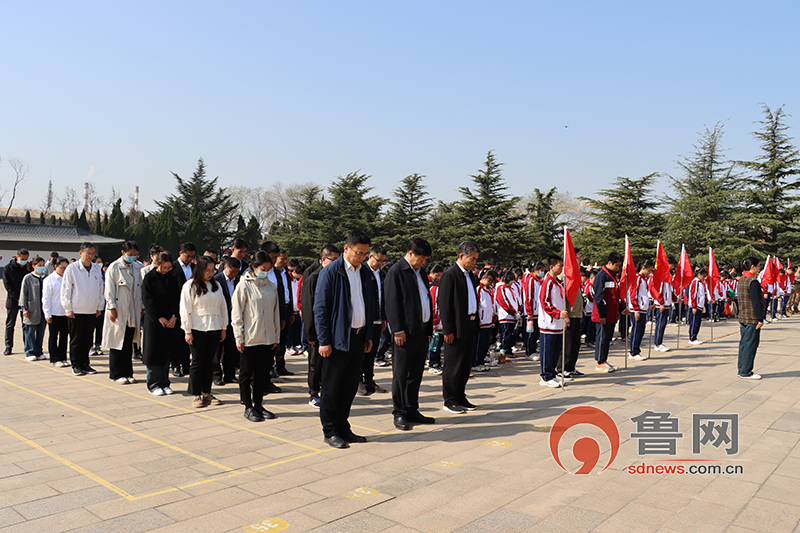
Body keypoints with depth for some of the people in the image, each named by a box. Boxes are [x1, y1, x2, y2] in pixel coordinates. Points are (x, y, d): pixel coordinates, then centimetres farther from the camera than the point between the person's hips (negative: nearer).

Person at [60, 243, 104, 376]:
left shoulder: (97, 269, 8)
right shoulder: (72, 268, -4)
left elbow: (100, 289, 16)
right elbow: (65, 290, -2)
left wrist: (99, 307, 13)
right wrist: (68, 308, -6)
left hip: (92, 311, 4)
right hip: (76, 311, -4)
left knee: (88, 340, 8)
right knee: (76, 340, 2)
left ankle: (85, 364, 18)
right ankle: (76, 366, 10)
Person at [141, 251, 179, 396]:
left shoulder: (172, 279, 8)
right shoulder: (149, 278, -3)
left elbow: (177, 299, 6)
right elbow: (147, 300, -8)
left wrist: (174, 317, -8)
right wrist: (160, 318, -13)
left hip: (170, 321, 3)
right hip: (154, 321, -3)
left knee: (166, 352, 7)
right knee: (154, 352, -1)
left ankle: (164, 383, 16)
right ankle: (154, 385, 8)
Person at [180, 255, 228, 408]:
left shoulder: (216, 285, 12)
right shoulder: (190, 286, -3)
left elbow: (223, 307, 15)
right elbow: (185, 309, -5)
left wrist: (224, 328, 11)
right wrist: (187, 331, -8)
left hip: (214, 329, 4)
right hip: (197, 329, -4)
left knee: (209, 361, 8)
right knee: (197, 362, 0)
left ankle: (206, 393, 16)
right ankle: (196, 395, 8)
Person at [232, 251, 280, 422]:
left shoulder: (271, 286, 7)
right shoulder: (244, 285, -6)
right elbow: (236, 313, -6)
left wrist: (276, 336, 11)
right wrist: (239, 338, -9)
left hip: (267, 338, 5)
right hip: (249, 338, -4)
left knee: (262, 373, 10)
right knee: (247, 374, 6)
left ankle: (258, 404, 22)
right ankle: (248, 407, 16)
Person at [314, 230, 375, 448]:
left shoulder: (366, 274, 11)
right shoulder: (330, 272, -9)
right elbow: (320, 308, -10)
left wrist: (369, 335, 13)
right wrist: (324, 341, -13)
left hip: (358, 338, 6)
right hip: (337, 339, -6)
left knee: (350, 387, 13)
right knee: (332, 388, 3)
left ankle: (343, 428, 25)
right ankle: (330, 432, 14)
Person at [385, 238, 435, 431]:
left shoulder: (420, 272, 17)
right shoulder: (396, 272, -7)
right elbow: (392, 303, -12)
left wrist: (429, 329, 15)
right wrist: (398, 330, -16)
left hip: (422, 331, 8)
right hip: (406, 333, -8)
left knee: (416, 373, 13)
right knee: (401, 374, 1)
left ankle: (412, 410, 22)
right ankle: (399, 413, 10)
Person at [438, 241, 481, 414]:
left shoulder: (470, 275, 14)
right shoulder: (449, 275, -12)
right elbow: (444, 305, -14)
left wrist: (476, 324, 11)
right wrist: (448, 330, -17)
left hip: (470, 326, 8)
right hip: (456, 328, -8)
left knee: (466, 364, 13)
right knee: (453, 365, 1)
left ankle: (460, 398, 24)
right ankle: (449, 401, 11)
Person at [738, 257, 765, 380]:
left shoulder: (741, 280, 11)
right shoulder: (753, 281, -15)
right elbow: (756, 301, -18)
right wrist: (760, 319, -16)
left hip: (742, 317, 9)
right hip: (752, 319, -9)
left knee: (743, 343, 13)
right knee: (751, 344, -3)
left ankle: (742, 370, 18)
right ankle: (746, 372, 1)